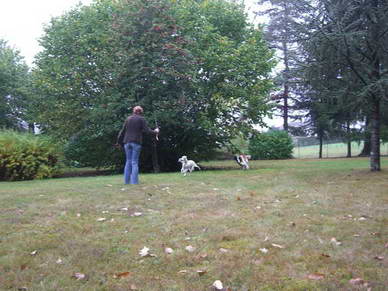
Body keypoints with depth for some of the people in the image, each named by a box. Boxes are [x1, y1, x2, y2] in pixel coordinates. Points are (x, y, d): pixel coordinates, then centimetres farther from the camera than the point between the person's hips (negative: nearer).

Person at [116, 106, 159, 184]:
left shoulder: (128, 118, 12)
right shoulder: (141, 119, 0)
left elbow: (123, 130, 11)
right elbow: (146, 130, -4)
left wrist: (119, 141, 17)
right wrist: (155, 131, 12)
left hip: (127, 142, 4)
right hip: (136, 142, -4)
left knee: (128, 161, 9)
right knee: (135, 162, -2)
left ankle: (126, 181, 8)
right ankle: (134, 181, -7)